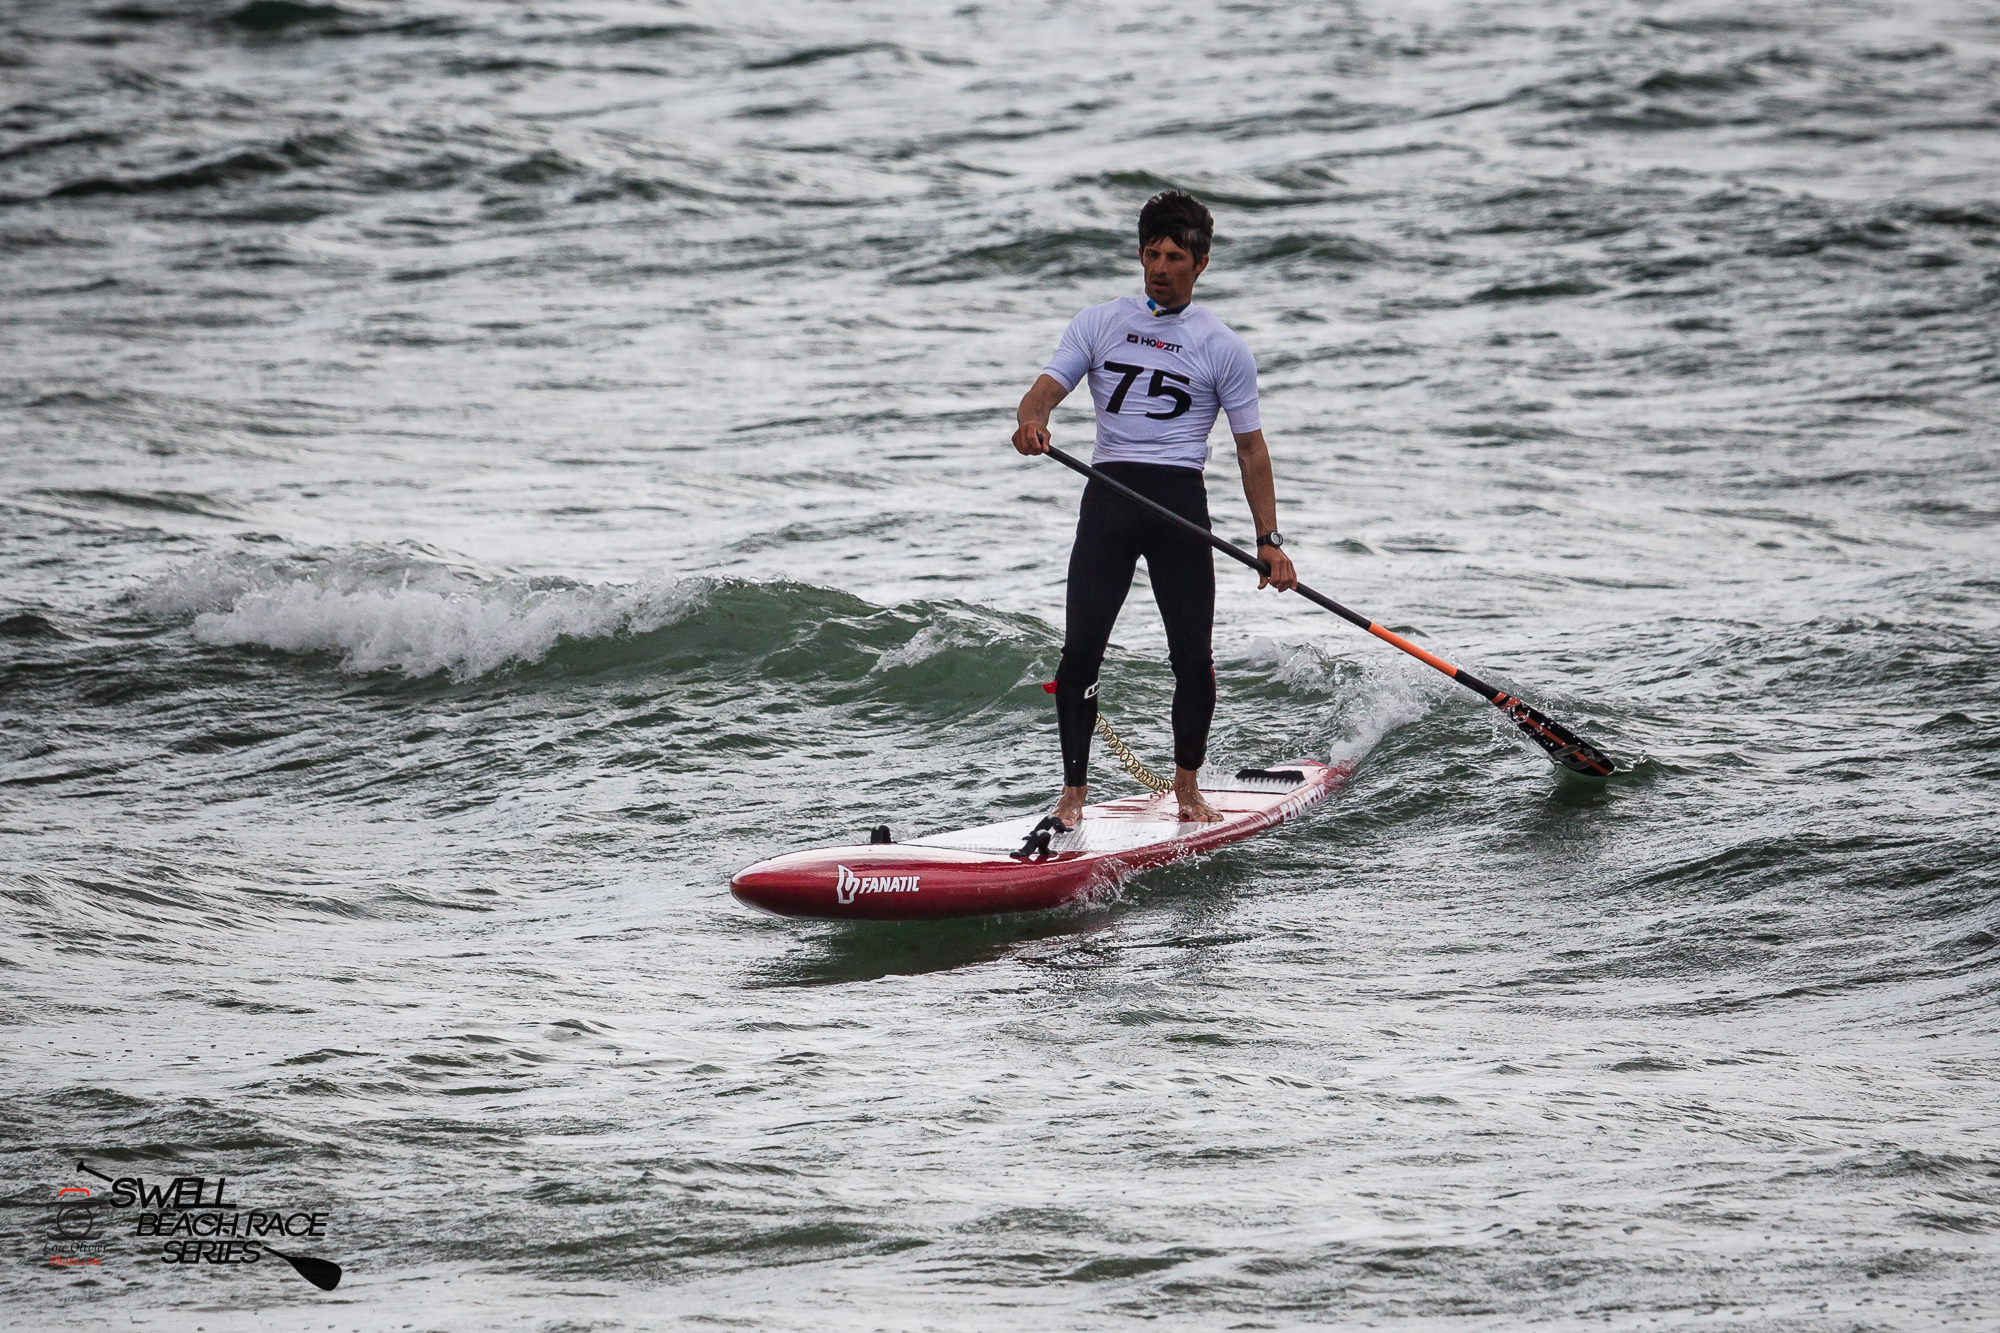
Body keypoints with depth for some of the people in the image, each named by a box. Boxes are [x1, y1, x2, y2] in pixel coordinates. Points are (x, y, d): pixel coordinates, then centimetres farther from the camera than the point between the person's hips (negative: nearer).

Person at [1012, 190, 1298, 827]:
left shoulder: (1223, 348, 7)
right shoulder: (1098, 324, 11)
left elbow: (1250, 447, 8)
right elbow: (1048, 385, -1)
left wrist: (1270, 541, 2)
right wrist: (1031, 417, -26)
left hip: (1180, 500, -1)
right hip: (1108, 494, 1)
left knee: (1192, 657, -4)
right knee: (1080, 650, -8)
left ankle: (1186, 783, 15)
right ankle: (1074, 787, 2)